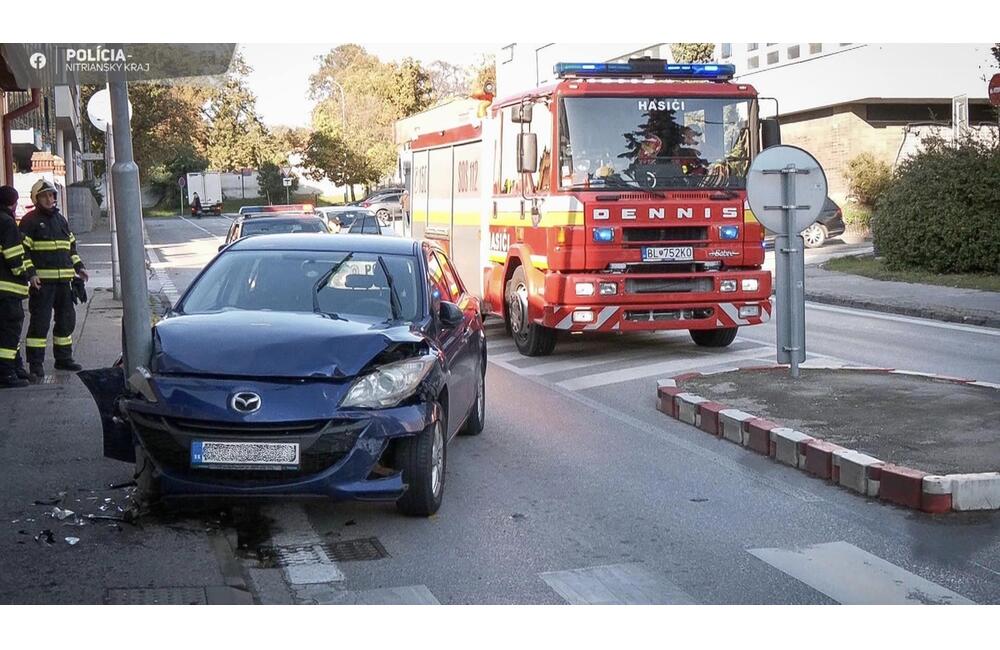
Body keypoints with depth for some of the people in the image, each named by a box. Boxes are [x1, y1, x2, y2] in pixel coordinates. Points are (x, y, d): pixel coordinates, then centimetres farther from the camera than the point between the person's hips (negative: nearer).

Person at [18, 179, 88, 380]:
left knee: (67, 318, 13)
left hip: (63, 279, 7)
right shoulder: (30, 221, -5)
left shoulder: (61, 220, 17)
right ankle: (36, 365, -5)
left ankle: (63, 358, 26)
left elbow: (71, 246, 27)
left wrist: (78, 267, 19)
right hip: (42, 280, -7)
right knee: (40, 321, -8)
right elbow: (22, 249, -10)